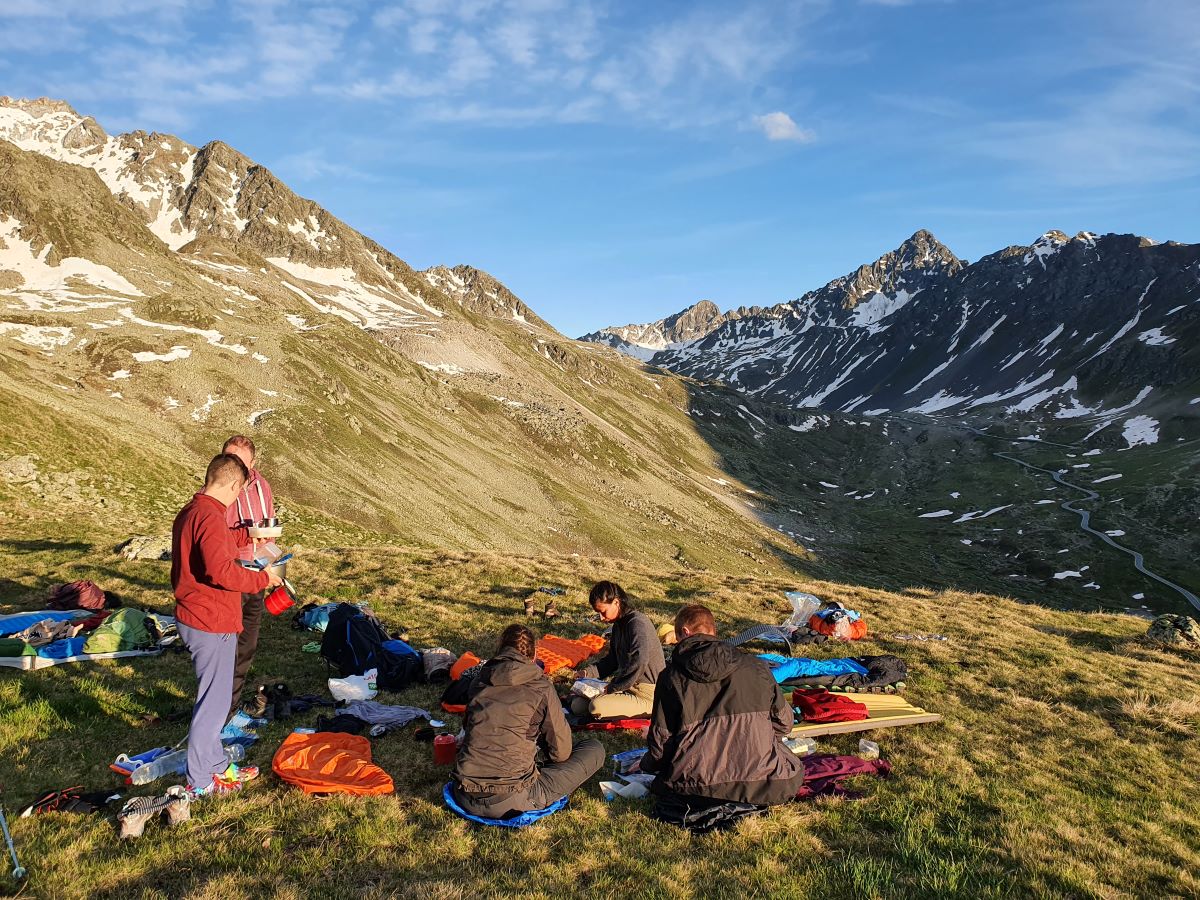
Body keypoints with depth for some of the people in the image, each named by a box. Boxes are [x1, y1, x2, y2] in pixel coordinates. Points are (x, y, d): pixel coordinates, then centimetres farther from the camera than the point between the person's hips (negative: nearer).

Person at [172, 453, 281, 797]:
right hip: (213, 625, -10)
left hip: (192, 617, 10)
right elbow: (221, 571, -30)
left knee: (212, 697, 20)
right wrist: (262, 579, -18)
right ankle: (200, 782, 13)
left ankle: (217, 766, 33)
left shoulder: (189, 513, 10)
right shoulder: (210, 517, -22)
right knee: (213, 702, 2)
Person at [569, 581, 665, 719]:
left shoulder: (637, 623, -20)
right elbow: (612, 660, 21)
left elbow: (637, 665, -30)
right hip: (627, 686, 9)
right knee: (578, 705, 0)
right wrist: (589, 672, 6)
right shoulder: (618, 625, 11)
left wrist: (612, 687, -21)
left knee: (597, 706, -28)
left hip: (647, 695, -9)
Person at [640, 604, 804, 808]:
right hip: (759, 782, 2)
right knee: (793, 773, 33)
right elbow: (783, 721, 13)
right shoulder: (756, 667, 6)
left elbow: (660, 738, 1)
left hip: (695, 788, -1)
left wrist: (649, 764, 24)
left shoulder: (671, 677, 1)